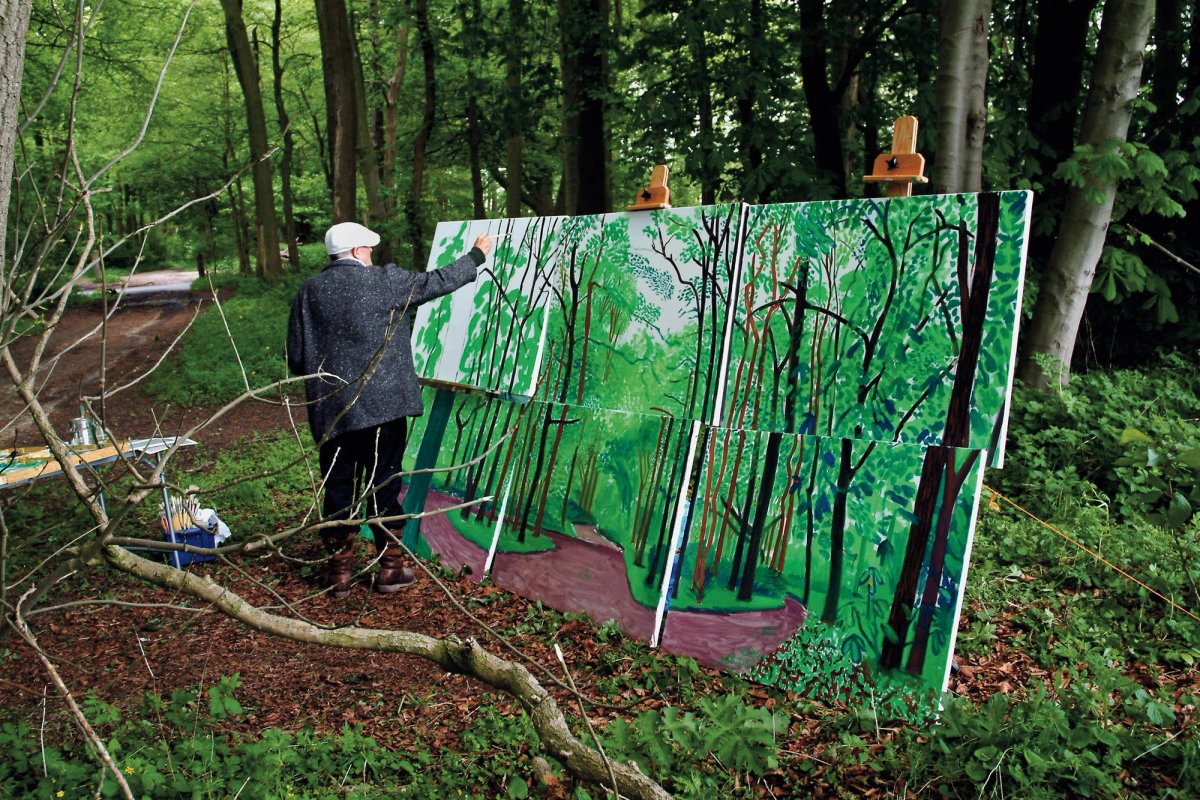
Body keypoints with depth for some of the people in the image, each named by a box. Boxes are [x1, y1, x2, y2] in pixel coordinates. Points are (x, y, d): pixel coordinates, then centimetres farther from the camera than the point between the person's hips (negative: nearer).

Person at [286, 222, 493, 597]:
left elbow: (296, 359, 5)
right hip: (382, 406, -3)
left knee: (338, 488, 11)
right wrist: (477, 256, 17)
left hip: (330, 411, 3)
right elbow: (437, 282, 3)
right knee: (384, 485, 7)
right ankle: (390, 566, 15)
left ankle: (340, 569, 18)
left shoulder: (309, 291, 5)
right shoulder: (384, 281, -5)